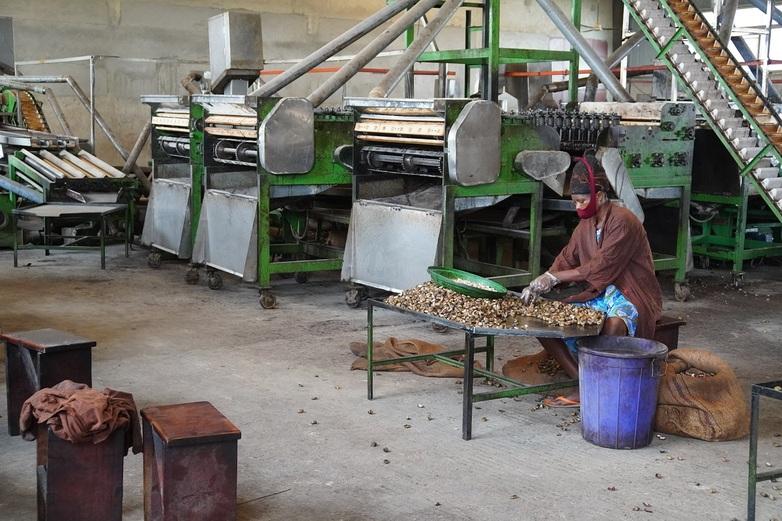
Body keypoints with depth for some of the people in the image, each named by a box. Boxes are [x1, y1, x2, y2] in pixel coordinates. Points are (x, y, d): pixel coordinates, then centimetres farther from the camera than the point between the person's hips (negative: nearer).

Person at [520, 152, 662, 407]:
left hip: (630, 298, -8)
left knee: (614, 324, -42)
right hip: (598, 296, 8)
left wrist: (553, 277, -22)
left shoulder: (622, 221, -18)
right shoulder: (586, 224, 9)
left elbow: (600, 267, -24)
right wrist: (539, 286, -11)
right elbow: (566, 259, 7)